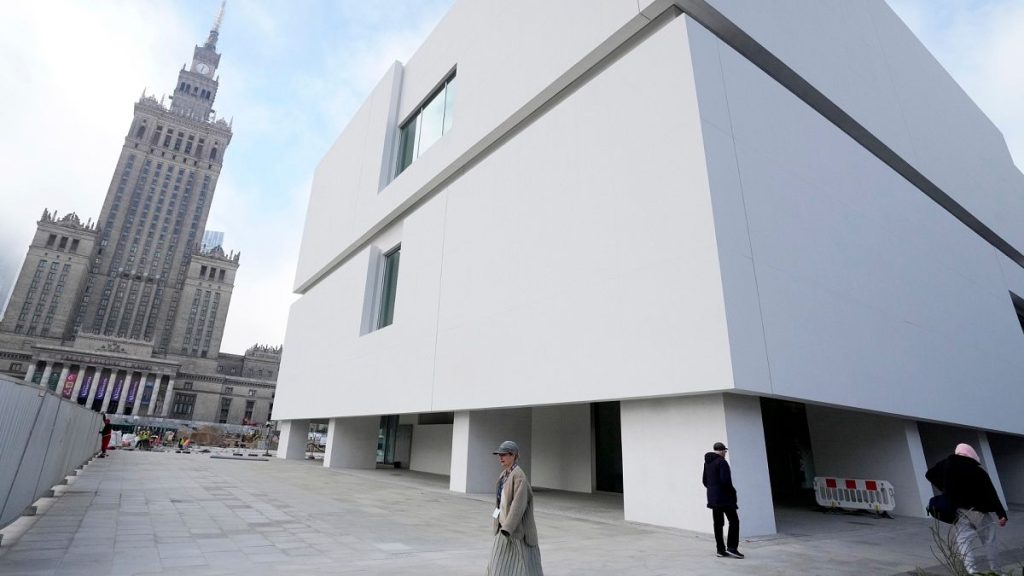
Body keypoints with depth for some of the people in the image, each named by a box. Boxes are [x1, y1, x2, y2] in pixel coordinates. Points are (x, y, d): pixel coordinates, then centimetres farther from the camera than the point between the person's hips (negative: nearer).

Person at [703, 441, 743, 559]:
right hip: (724, 497, -8)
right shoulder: (722, 462, -13)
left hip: (713, 498, 8)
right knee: (734, 521, 1)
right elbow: (725, 480, -20)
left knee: (718, 524, 10)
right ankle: (731, 547, -4)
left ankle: (720, 550, 13)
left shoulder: (707, 463, 12)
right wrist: (732, 491, -6)